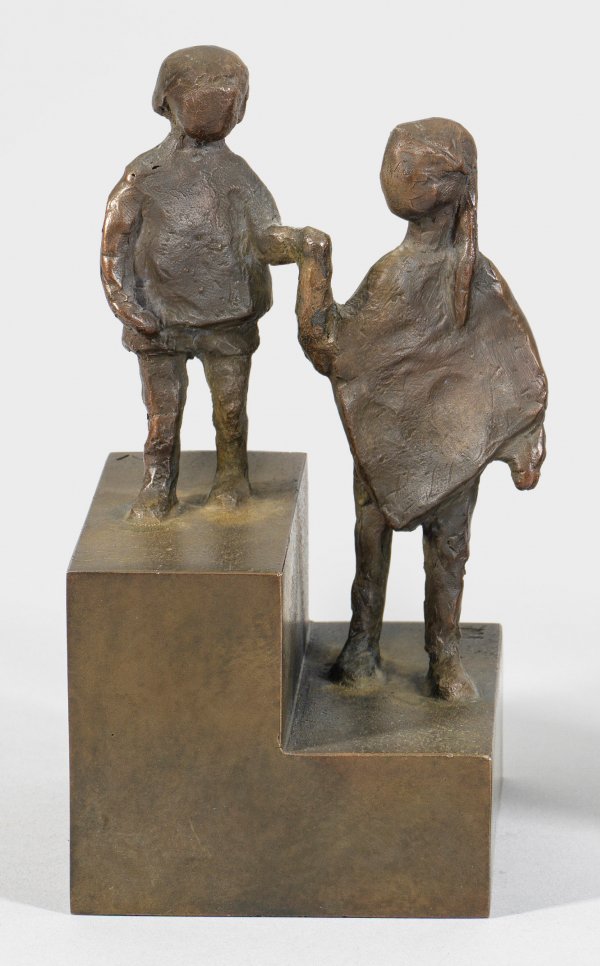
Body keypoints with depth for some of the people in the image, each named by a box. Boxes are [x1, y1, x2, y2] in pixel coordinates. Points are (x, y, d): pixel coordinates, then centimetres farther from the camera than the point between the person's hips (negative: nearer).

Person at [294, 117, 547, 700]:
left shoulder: (396, 275, -24)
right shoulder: (482, 276, -11)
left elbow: (325, 345, -17)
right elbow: (521, 375, -8)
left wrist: (314, 265, -11)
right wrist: (525, 446, -1)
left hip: (387, 441, -3)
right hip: (456, 449, 3)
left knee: (372, 542, 16)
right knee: (447, 553, 14)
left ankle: (363, 652, 28)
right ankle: (445, 665, 22)